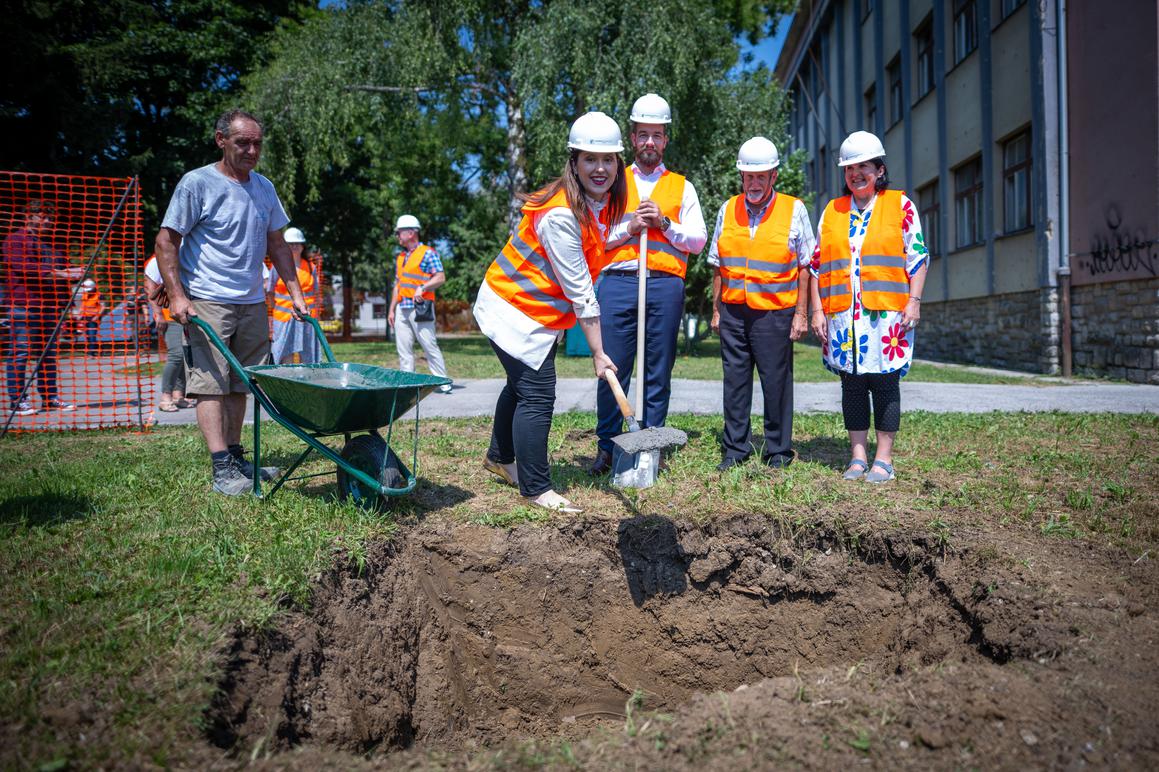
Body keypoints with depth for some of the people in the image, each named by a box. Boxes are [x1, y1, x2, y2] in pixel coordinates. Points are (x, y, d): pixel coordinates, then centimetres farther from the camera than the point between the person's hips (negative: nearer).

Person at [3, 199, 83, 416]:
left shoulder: (48, 244, 24)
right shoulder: (15, 240, 0)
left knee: (49, 353, 9)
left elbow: (59, 268, 29)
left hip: (49, 305, 8)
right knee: (20, 353, -6)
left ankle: (50, 396, 13)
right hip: (23, 304, -8)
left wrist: (70, 272, 5)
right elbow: (23, 267, -14)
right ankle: (17, 399, -4)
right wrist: (55, 273, -20)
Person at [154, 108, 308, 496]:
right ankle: (222, 470, -11)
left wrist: (295, 292, 12)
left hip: (252, 302, 6)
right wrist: (177, 297, -15)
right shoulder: (197, 183, -7)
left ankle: (236, 457, 19)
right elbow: (166, 242, -7)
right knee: (211, 383, -9)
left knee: (238, 384, 10)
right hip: (207, 302, -6)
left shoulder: (264, 187, 12)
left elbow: (277, 245, 19)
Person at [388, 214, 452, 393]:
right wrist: (392, 309, 19)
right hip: (401, 309, 7)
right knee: (403, 348, 5)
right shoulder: (400, 257, 22)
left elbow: (440, 277, -9)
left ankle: (443, 383, -2)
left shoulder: (427, 253, -1)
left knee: (430, 345, -8)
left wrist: (422, 287, -22)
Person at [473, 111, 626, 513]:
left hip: (541, 313, 10)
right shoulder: (561, 214, -29)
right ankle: (536, 489, 6)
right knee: (537, 395, -7)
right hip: (514, 310, -10)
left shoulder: (599, 202, 0)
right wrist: (597, 351, -21)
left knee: (523, 384, 22)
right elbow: (580, 291, -26)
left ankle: (499, 458, 42)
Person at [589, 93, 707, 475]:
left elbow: (697, 240, 9)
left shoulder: (681, 187, 17)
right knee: (612, 369, -3)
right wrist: (629, 228, -5)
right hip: (617, 282, 0)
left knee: (658, 371, 1)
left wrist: (663, 223, -4)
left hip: (665, 285, 0)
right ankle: (607, 447, 8)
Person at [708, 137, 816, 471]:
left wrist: (801, 314, -4)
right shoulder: (727, 210, 11)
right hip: (733, 312, 3)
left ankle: (778, 453, 12)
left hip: (775, 312, -3)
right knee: (735, 381, 6)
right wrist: (716, 310, 11)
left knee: (776, 383, 0)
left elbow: (804, 267, 1)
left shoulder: (794, 210, 2)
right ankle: (735, 450, 16)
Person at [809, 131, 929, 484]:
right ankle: (858, 456, 14)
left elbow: (918, 257, 3)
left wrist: (913, 302, -7)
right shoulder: (831, 211, 14)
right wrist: (817, 310, 6)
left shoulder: (900, 205, 6)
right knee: (852, 384, 6)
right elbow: (817, 265, 13)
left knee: (885, 382, 0)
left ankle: (884, 458, 8)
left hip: (886, 313, -3)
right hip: (842, 315, 3)